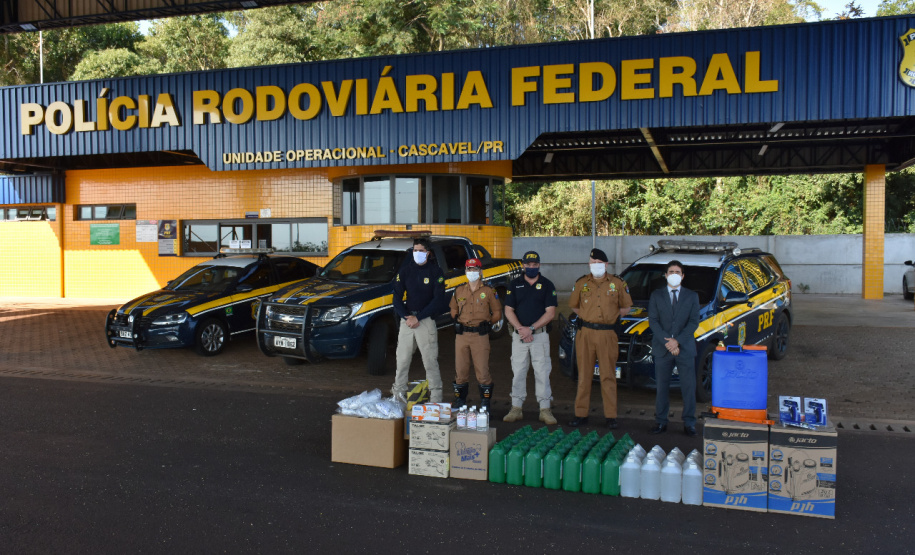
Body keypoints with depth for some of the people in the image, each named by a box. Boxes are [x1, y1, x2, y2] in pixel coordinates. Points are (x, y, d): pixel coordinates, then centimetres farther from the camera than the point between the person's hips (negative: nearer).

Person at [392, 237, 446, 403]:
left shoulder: (435, 271, -2)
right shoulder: (405, 269, 6)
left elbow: (438, 300, -6)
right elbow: (397, 296, 6)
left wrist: (418, 317, -12)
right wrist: (406, 317, -8)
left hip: (426, 320, -3)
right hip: (406, 319, 3)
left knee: (430, 361, -3)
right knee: (402, 360, 7)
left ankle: (436, 399, 2)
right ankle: (398, 394, 19)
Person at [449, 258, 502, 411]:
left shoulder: (488, 291, 2)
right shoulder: (459, 290, 11)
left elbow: (497, 313, 8)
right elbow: (453, 311, 23)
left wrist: (485, 324, 2)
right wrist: (460, 323, 10)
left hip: (480, 335, -3)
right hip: (461, 335, 3)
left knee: (482, 370, -4)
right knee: (460, 370, 6)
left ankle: (485, 403, 6)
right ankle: (459, 400, 18)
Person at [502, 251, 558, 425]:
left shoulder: (547, 285, 3)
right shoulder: (514, 285, 8)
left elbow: (550, 312, -3)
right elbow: (508, 311, 4)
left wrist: (531, 328, -12)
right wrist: (520, 329, -11)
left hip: (540, 334, -1)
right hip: (519, 335, 2)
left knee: (542, 372, -2)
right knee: (518, 372, 5)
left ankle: (545, 410, 3)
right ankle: (516, 408, 11)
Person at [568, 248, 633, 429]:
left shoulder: (617, 283, 4)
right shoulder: (581, 283, 8)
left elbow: (626, 307, 14)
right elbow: (574, 306, 19)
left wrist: (613, 318, 5)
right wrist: (586, 318, 8)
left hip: (607, 334, -1)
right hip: (585, 334, 1)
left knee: (608, 376, 1)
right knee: (584, 375, 5)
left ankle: (610, 416, 6)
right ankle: (581, 414, 11)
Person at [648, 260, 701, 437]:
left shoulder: (692, 296, 8)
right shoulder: (656, 295, 8)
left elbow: (694, 322, 0)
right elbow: (653, 321, 0)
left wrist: (677, 341, -13)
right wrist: (667, 342, -12)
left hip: (685, 349, 0)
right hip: (662, 349, 0)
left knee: (689, 387, 1)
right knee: (662, 387, 5)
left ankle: (689, 423, 9)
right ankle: (661, 421, 14)